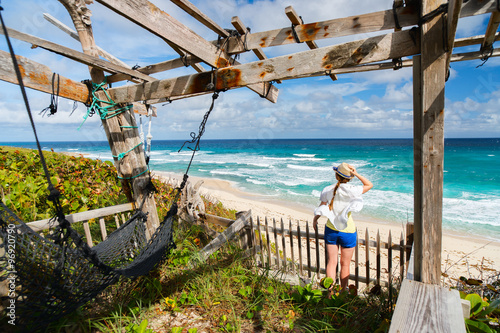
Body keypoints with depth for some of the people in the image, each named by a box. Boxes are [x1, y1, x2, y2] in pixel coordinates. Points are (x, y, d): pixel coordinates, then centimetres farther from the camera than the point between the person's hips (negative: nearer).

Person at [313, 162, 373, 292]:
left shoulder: (328, 190, -4)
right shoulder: (350, 190, -16)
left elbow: (321, 207, 5)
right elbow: (369, 185, -2)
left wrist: (315, 220, 21)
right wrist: (356, 174, -12)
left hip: (330, 229, 3)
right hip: (347, 231, -3)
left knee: (331, 261, 11)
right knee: (345, 264, 13)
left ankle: (330, 291, 12)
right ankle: (342, 292, 27)